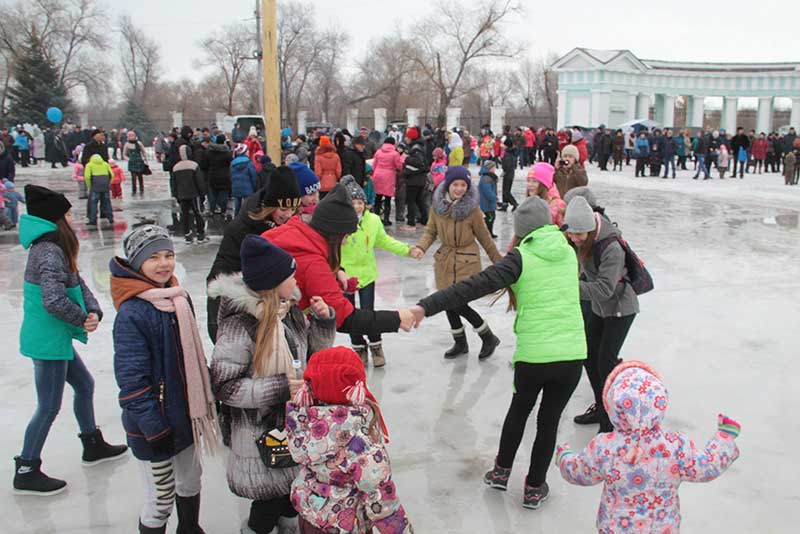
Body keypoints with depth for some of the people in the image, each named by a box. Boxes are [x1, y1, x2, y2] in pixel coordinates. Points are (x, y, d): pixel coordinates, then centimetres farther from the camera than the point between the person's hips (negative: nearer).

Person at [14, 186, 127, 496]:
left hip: (56, 338, 10)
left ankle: (93, 446, 38)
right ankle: (26, 473, 15)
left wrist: (94, 312, -8)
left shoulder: (53, 248, 10)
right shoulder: (49, 251, -22)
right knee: (48, 407, 1)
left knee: (84, 384, 22)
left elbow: (78, 284, 9)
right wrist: (83, 319, -15)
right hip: (48, 340, -10)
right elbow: (54, 301, -31)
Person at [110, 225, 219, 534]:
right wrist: (154, 428, -19)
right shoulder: (131, 314, -21)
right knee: (160, 500, 6)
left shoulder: (180, 298, 2)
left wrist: (203, 402, 16)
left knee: (191, 482, 24)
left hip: (185, 414, 7)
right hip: (155, 425, -7)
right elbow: (131, 380, -21)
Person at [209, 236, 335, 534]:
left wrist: (323, 321, -4)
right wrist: (279, 388, -25)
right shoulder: (240, 324, -22)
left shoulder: (289, 310, 1)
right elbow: (223, 386, -20)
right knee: (273, 491, 6)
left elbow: (312, 353, 15)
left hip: (295, 417, 7)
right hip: (261, 429, -6)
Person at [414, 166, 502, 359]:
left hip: (467, 263, -5)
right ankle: (460, 343, 34)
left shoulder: (472, 208, -10)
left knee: (459, 304, -10)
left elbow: (484, 237, -1)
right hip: (445, 261, 5)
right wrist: (421, 247, -12)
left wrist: (499, 262, 4)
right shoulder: (437, 205, -1)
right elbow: (430, 231, 8)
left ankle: (489, 338, 13)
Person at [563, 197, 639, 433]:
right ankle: (600, 407, 29)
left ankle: (611, 421, 6)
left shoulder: (612, 248, -33)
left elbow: (604, 289, -36)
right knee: (589, 356, 11)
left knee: (606, 361, -8)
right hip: (599, 308, 8)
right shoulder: (583, 240, -9)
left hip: (620, 308, -8)